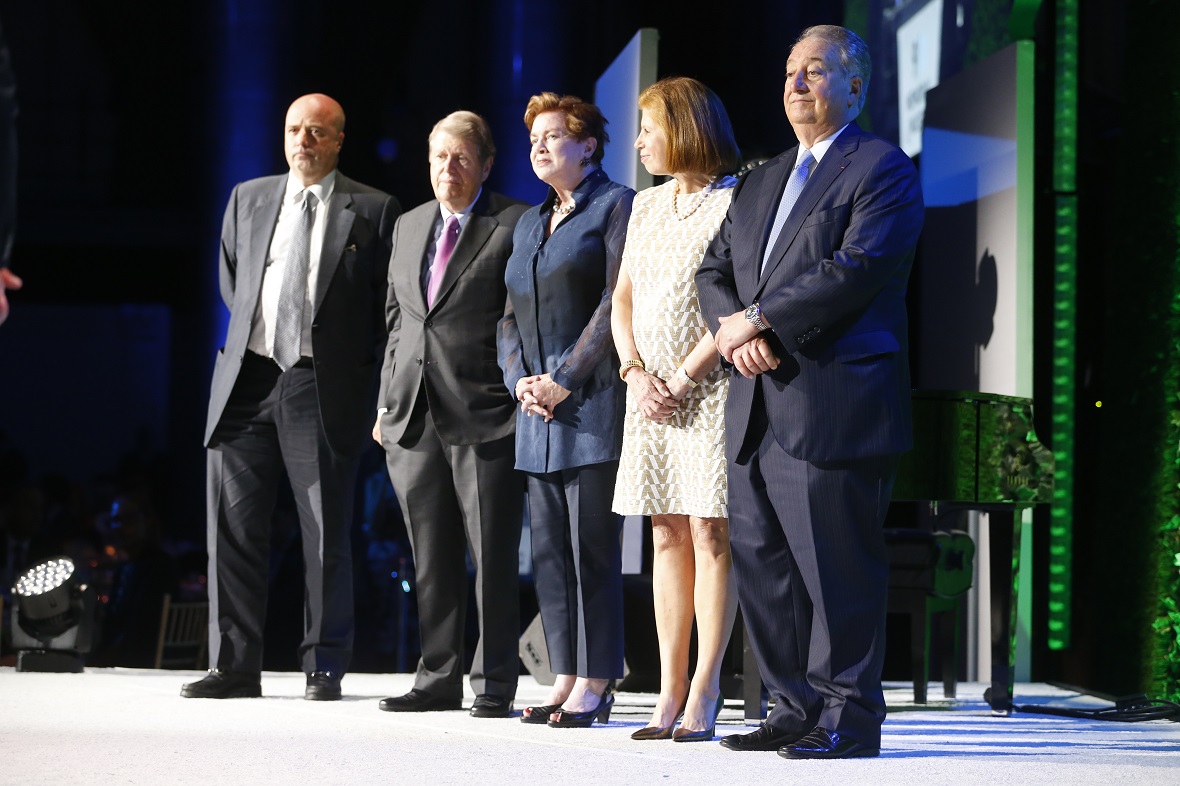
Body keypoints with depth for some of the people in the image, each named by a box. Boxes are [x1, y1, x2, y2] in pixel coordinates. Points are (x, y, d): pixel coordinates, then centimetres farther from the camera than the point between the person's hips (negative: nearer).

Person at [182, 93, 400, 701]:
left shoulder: (373, 212, 2)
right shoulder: (248, 199, 14)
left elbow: (389, 309, 5)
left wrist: (365, 380, 0)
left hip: (325, 391, -3)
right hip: (247, 380, 3)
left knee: (326, 536, 1)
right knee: (232, 527, 2)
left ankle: (323, 669, 10)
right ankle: (234, 667, 8)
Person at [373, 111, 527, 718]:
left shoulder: (515, 225, -2)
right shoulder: (408, 227, 17)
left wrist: (524, 397, -12)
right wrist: (387, 403, 16)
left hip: (485, 417, -6)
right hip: (414, 417, 6)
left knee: (492, 556, -2)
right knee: (431, 558, 9)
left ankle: (495, 685, 4)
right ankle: (438, 679, 16)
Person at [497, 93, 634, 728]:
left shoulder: (616, 206, -2)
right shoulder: (529, 224, 21)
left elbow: (617, 303, -11)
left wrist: (566, 380, -13)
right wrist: (520, 381, 2)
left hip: (593, 403, -8)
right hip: (538, 411, 8)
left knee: (591, 546, -7)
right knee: (548, 550, 6)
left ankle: (595, 685, -3)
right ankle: (565, 678, 10)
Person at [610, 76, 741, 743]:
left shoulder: (735, 202, -6)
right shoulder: (647, 206, 17)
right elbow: (624, 299, 16)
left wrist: (683, 378, -14)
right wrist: (637, 373, 0)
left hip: (710, 387, -7)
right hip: (650, 392, 7)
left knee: (711, 537, -6)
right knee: (667, 537, 6)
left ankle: (704, 693, -4)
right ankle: (671, 691, 8)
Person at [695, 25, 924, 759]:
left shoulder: (883, 169, -2)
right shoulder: (763, 182, 23)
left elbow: (856, 271, -15)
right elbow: (714, 271, 19)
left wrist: (759, 320, -13)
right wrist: (733, 328, -3)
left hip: (835, 406, -8)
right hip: (758, 407, 8)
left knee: (837, 568, -6)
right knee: (760, 561, 8)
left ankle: (848, 717, 1)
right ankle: (797, 709, 16)